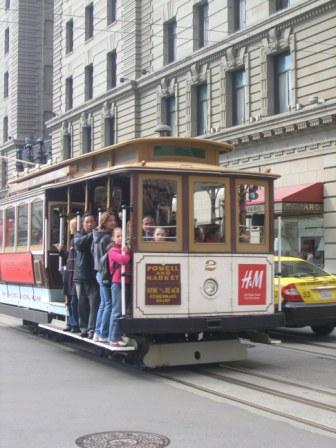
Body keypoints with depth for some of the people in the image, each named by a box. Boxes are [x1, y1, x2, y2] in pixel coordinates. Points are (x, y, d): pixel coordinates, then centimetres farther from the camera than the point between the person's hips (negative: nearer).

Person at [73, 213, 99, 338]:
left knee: (94, 303, -8)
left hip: (94, 275, -3)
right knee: (82, 304, 8)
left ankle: (92, 329, -6)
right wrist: (91, 235, -19)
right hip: (80, 275, 3)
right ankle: (84, 328, 17)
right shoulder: (79, 235, 11)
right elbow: (79, 244, -11)